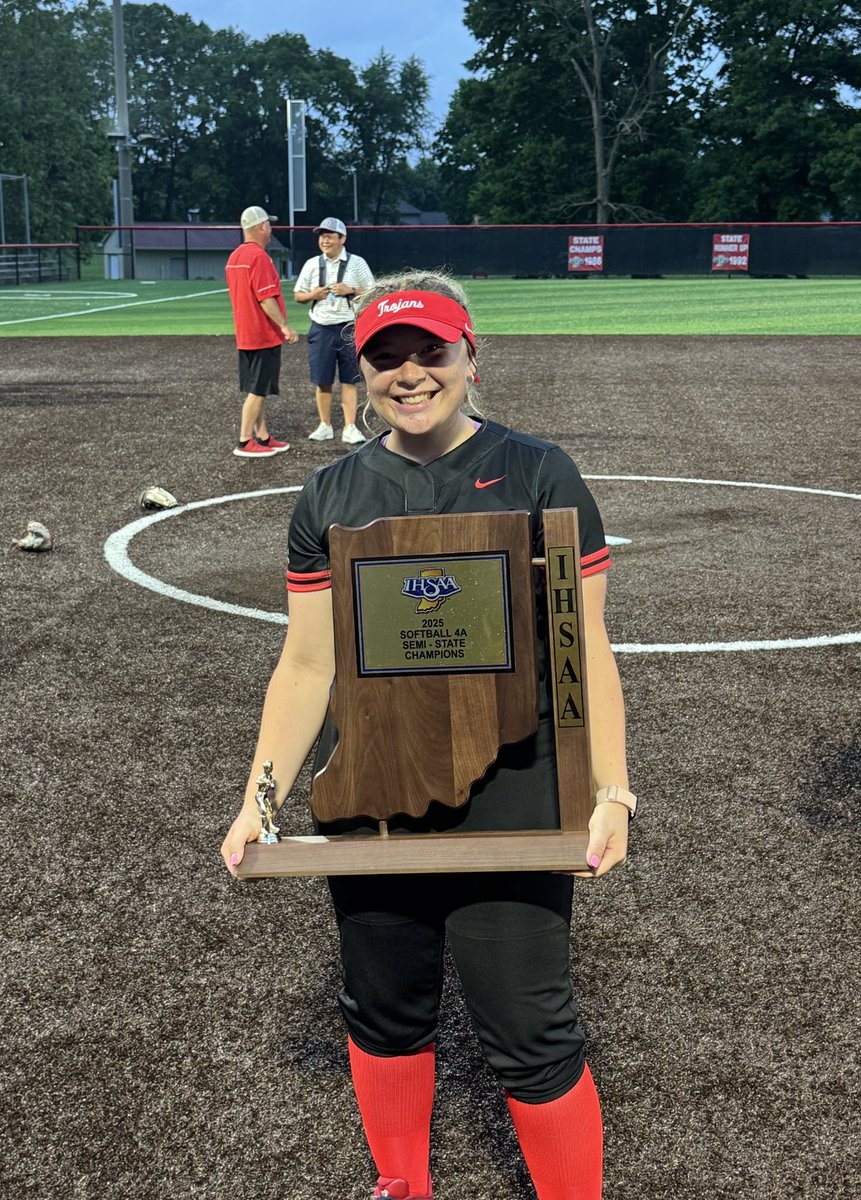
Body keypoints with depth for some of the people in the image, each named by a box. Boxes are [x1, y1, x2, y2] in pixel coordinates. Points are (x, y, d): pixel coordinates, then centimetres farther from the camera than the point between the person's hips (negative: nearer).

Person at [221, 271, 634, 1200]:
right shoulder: (330, 496, 6)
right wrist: (260, 800, 0)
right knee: (385, 1014, 17)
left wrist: (608, 791, -12)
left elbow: (586, 651, -3)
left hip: (508, 801, -3)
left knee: (529, 1035, 0)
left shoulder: (538, 476, -3)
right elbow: (307, 665, 7)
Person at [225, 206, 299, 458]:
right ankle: (244, 443, -3)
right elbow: (266, 298, -23)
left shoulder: (234, 257, 12)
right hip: (264, 335, -9)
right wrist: (285, 326, -18)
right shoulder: (259, 256, -17)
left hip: (245, 335, 9)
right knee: (258, 391, -5)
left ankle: (263, 438, 20)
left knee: (256, 390, 14)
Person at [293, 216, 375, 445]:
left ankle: (350, 428, 2)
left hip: (349, 328, -2)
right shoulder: (312, 264, 7)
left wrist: (351, 291, -14)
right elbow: (298, 295, 13)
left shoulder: (357, 263, 1)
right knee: (322, 381, 6)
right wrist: (313, 295, -8)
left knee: (349, 380, -1)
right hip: (321, 329, 2)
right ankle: (325, 426, 17)